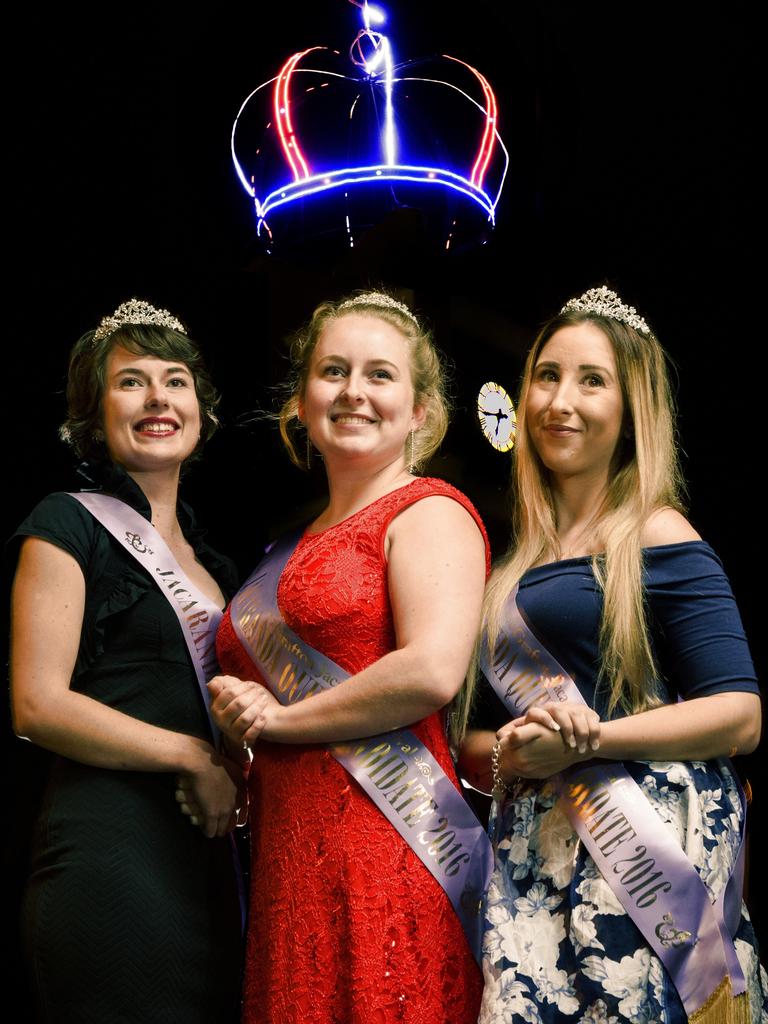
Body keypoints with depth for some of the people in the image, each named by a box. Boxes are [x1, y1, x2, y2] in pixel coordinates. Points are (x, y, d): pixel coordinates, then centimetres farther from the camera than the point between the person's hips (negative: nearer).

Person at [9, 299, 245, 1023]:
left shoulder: (203, 553, 19)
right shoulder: (69, 525, -3)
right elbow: (37, 705, -12)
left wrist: (235, 772, 5)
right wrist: (193, 758, -11)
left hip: (204, 850, 7)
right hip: (110, 847, -7)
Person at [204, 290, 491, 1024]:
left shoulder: (427, 513, -4)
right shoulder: (301, 543, 19)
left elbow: (432, 673, -20)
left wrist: (280, 718, -10)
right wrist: (240, 715, 7)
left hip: (383, 846, -7)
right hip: (287, 850, 8)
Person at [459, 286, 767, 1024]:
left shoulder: (657, 539, -3)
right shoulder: (517, 562, 15)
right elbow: (475, 737, 18)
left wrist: (587, 740, -18)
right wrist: (508, 755, -5)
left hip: (640, 849, -5)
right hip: (532, 859, 5)